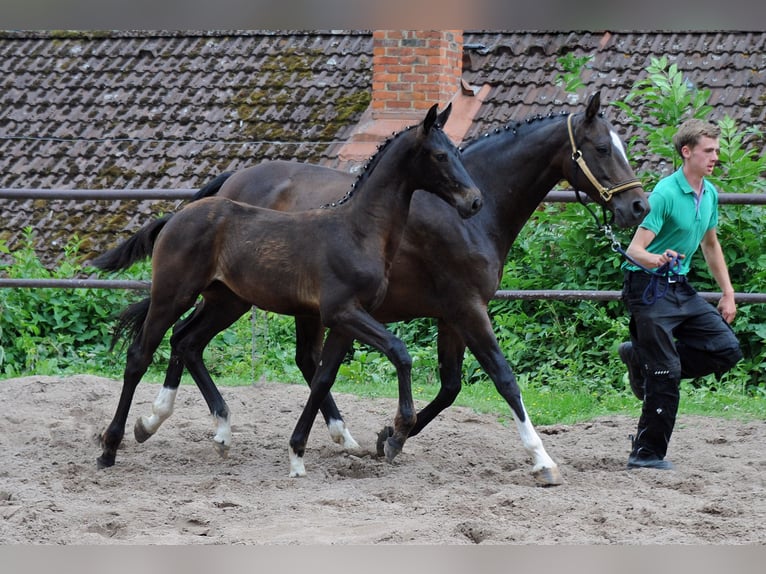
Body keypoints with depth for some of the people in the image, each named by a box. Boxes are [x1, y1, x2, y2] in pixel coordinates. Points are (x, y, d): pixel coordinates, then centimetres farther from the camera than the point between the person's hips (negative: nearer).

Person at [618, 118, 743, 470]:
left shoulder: (709, 194, 6)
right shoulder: (665, 193, -18)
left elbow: (711, 245, 22)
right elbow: (634, 250, -22)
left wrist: (728, 292, 19)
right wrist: (656, 259, -44)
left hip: (681, 288, 8)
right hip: (649, 287, -8)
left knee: (726, 349, -2)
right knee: (666, 375, -9)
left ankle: (642, 357, 10)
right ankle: (646, 454, 2)